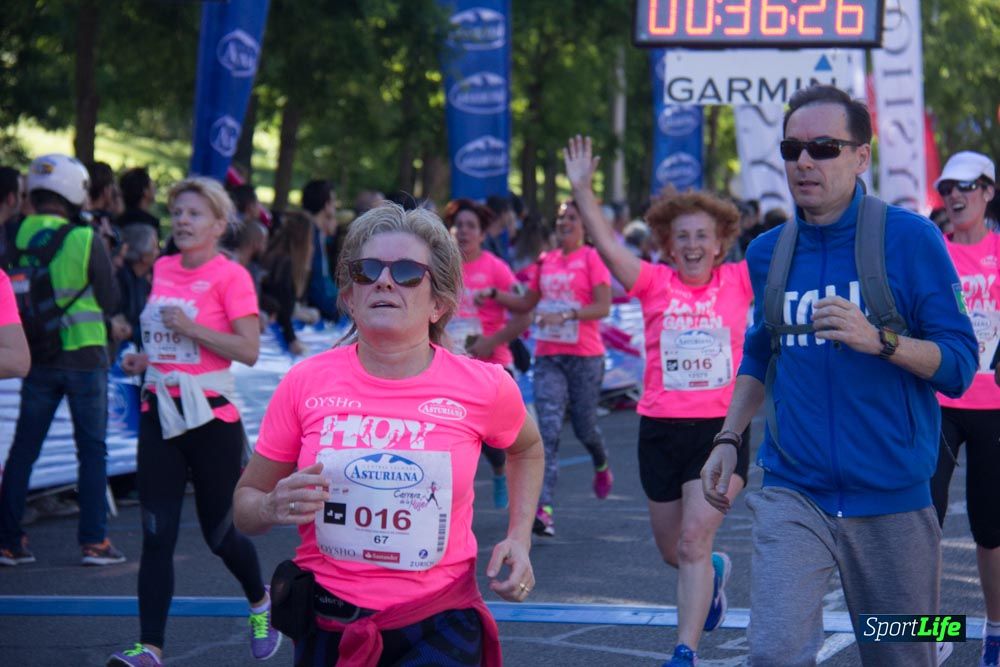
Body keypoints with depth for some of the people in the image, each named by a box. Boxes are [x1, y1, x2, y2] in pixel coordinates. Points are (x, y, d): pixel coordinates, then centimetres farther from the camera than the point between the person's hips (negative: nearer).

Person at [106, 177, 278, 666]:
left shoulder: (230, 276, -9)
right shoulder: (163, 269, 9)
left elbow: (249, 351, -16)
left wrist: (191, 329, -22)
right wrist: (143, 358, 7)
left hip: (211, 414, -5)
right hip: (159, 412, 5)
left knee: (220, 534, 7)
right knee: (157, 535, -4)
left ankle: (260, 603, 37)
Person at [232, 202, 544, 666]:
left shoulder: (482, 388, -6)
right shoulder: (305, 383, -5)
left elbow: (527, 449, 18)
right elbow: (245, 502, 6)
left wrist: (519, 538, 4)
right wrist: (275, 508, -16)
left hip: (437, 628, -2)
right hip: (326, 627, 2)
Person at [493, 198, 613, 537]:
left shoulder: (591, 259, -4)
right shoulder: (546, 261, 12)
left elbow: (603, 307, -13)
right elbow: (526, 303, 20)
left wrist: (566, 314, -26)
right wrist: (495, 295, 5)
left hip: (584, 356, -4)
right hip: (548, 355, 4)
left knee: (583, 425, 7)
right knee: (548, 429, -10)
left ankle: (602, 466, 44)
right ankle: (544, 509, -19)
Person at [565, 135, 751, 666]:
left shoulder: (739, 282, 1)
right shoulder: (655, 283, -1)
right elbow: (607, 246, -13)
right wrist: (581, 190, -25)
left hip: (722, 427, -2)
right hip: (661, 429, 2)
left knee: (694, 542, -14)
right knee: (673, 551, 16)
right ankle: (714, 575, 51)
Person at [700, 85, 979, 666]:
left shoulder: (910, 238, -5)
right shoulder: (768, 252, 8)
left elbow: (959, 365, -8)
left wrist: (879, 340, -23)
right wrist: (729, 438, 12)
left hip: (892, 496, -2)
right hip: (793, 493, 2)